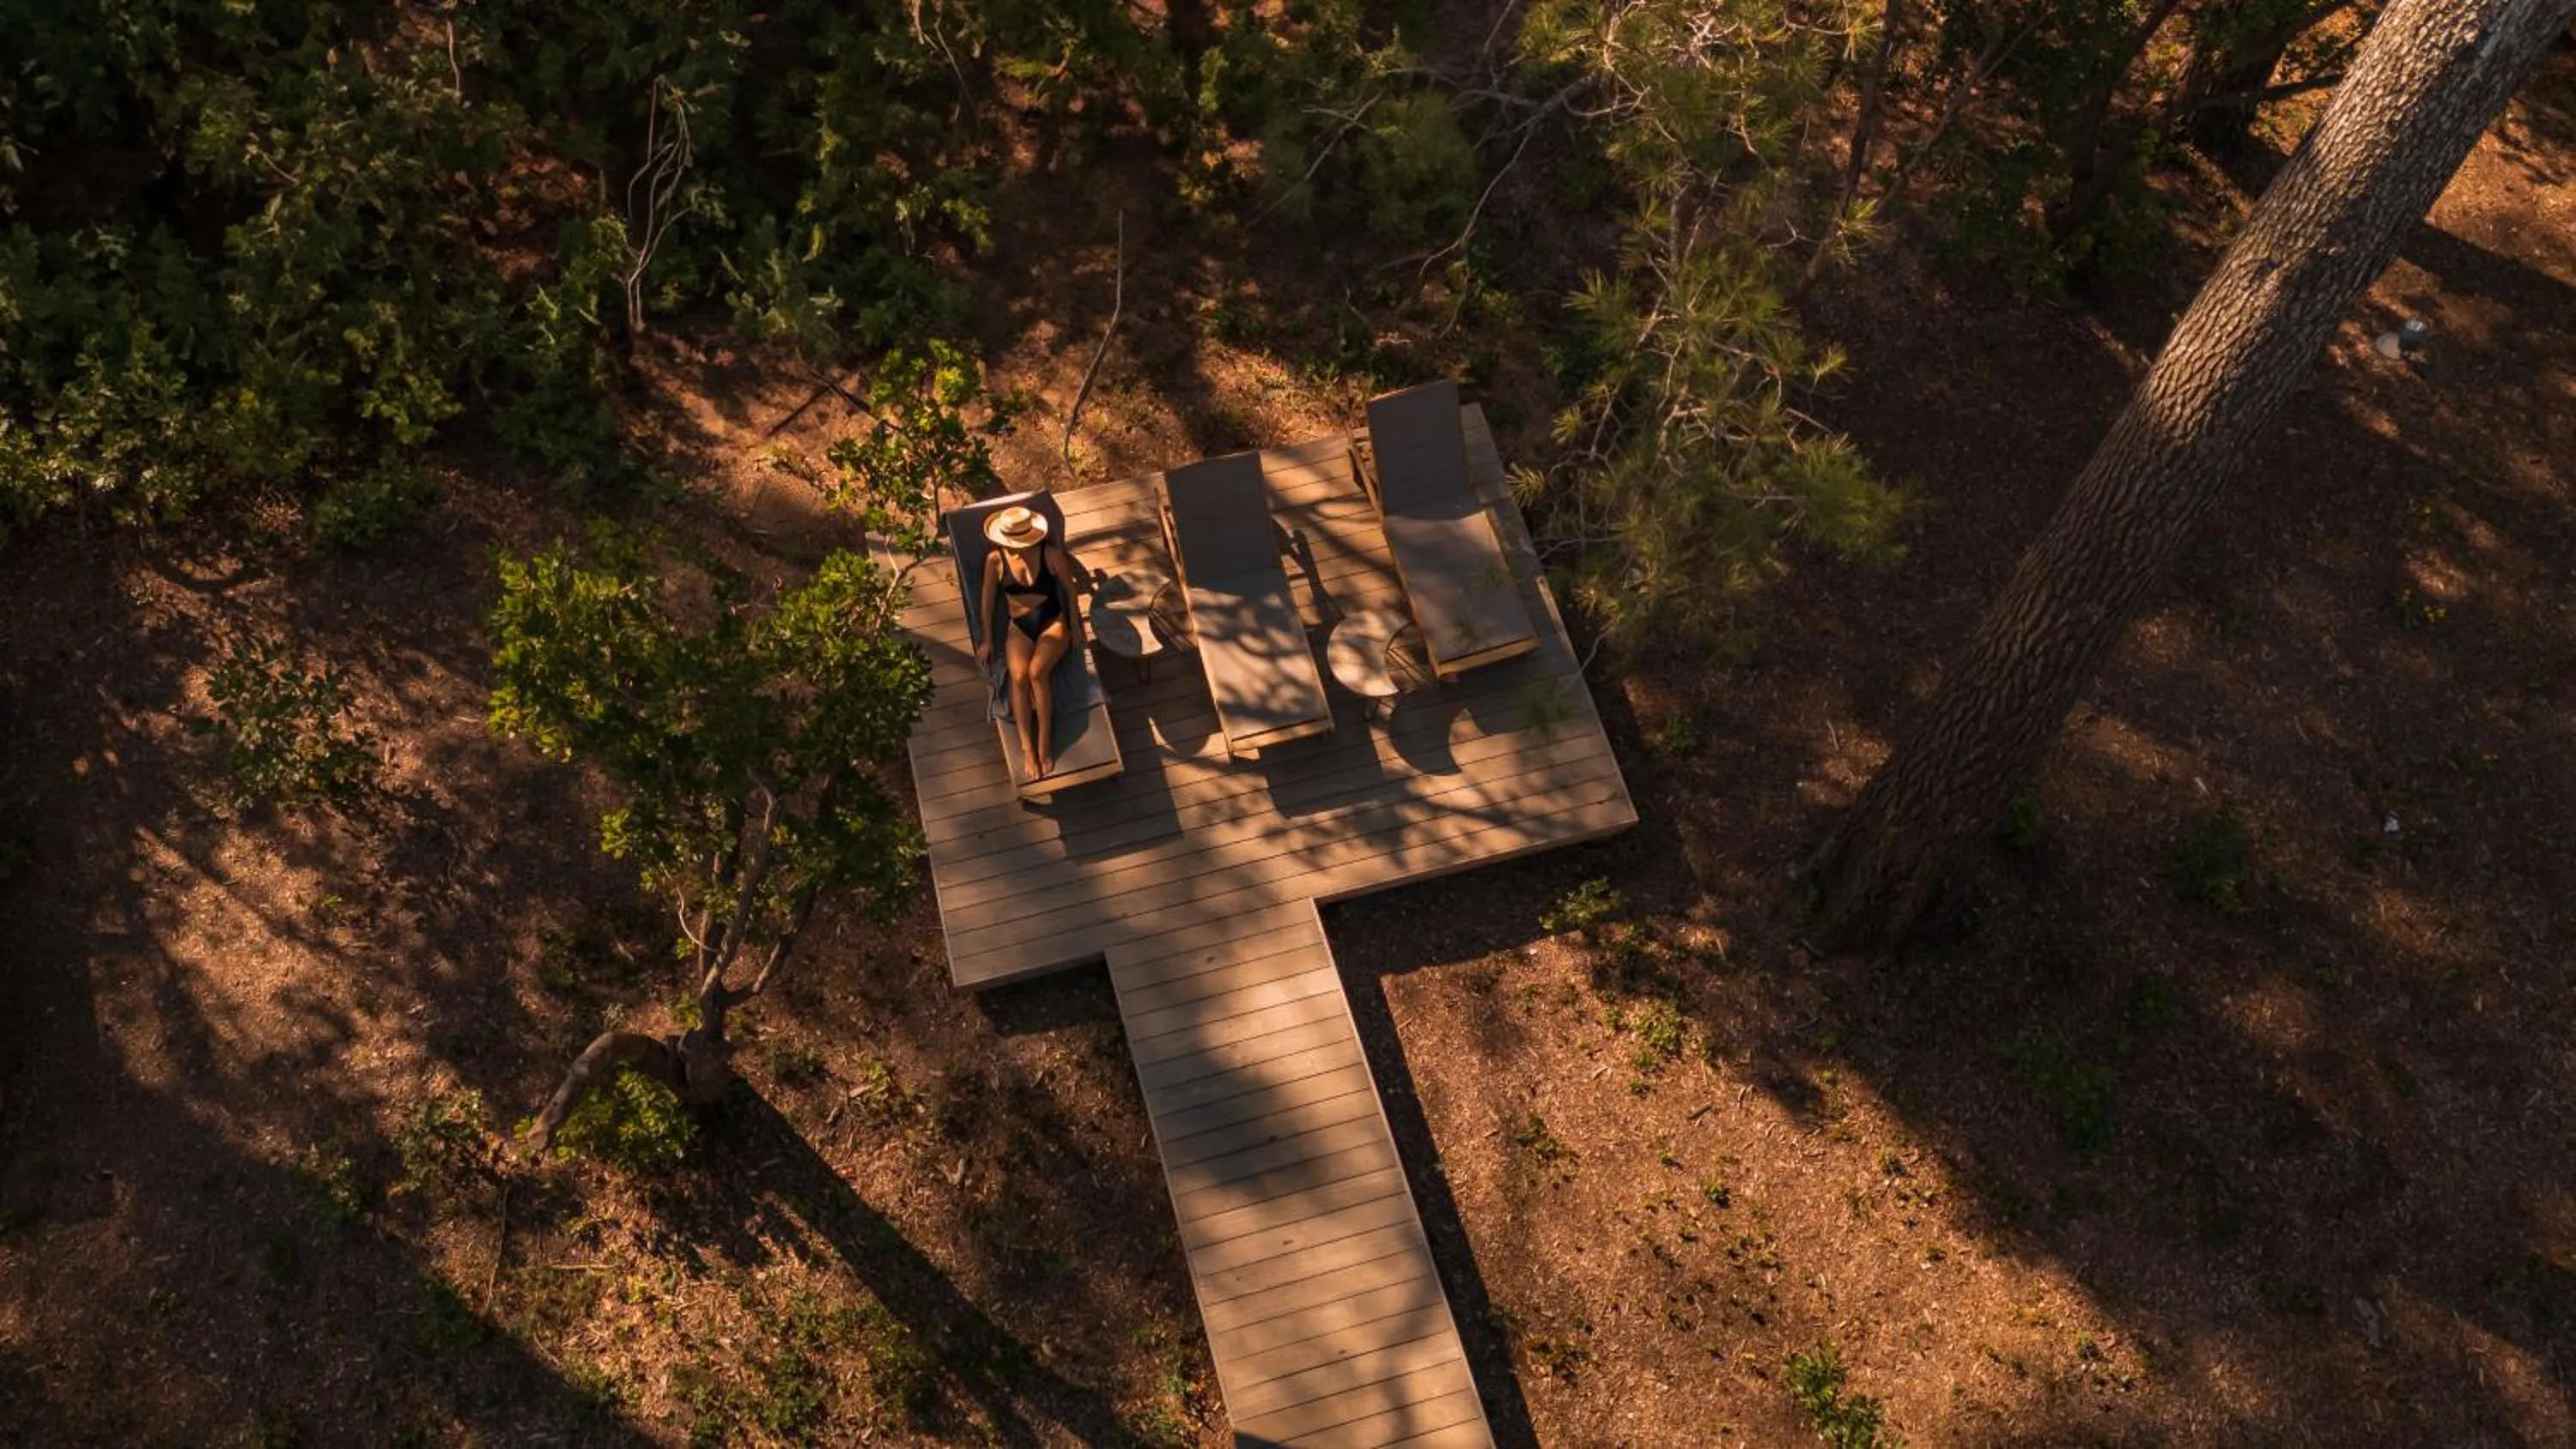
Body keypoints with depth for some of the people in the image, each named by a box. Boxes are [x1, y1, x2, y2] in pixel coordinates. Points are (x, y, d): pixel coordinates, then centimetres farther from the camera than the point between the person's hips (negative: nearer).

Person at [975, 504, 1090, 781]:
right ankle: (1028, 749, -27)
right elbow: (987, 601, 4)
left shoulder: (1052, 553, -10)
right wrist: (987, 641, 7)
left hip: (1053, 622, -2)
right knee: (1019, 677, -28)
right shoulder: (995, 559, -6)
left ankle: (1045, 743, -21)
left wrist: (1075, 627, 1)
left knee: (1037, 672, -30)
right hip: (1019, 627, 2)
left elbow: (1071, 589, 2)